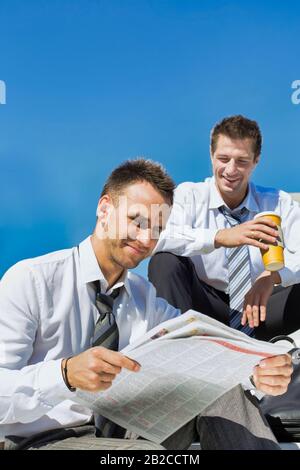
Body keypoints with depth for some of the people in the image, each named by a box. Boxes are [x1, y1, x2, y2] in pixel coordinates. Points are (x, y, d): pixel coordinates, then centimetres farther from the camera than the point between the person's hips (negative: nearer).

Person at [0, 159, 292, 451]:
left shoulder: (144, 295, 9)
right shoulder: (31, 280, -12)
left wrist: (258, 372, -20)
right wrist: (65, 374, -36)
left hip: (121, 434, 6)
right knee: (146, 450, -36)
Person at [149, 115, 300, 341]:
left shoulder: (280, 203, 2)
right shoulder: (189, 195, -4)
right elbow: (158, 238, -25)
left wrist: (273, 276, -35)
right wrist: (219, 237, -39)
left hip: (259, 307, 2)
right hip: (205, 306, -1)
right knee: (165, 260, -26)